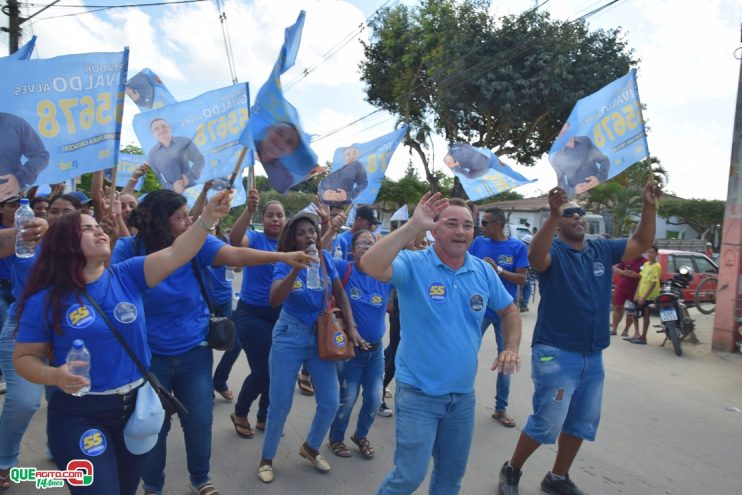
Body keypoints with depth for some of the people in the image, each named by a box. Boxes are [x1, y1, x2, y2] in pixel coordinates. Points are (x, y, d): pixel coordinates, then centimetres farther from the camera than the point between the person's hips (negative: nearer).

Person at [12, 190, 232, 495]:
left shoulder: (128, 276, -3)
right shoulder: (45, 300, -10)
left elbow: (175, 255, -16)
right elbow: (24, 358, -4)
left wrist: (209, 217, -28)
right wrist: (54, 375, -25)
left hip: (137, 404, 4)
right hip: (80, 414, -3)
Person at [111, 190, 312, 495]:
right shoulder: (129, 249, -10)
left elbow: (236, 255, -19)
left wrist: (282, 256, -30)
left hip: (194, 353, 1)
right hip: (149, 356, -1)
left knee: (199, 423, 10)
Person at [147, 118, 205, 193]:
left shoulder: (185, 142, 3)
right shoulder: (152, 154, 6)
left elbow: (199, 160, 0)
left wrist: (189, 176, -17)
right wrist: (172, 188, -17)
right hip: (172, 194, 0)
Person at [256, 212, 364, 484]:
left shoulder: (325, 258, -3)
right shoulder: (284, 265, -11)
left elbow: (340, 295, 5)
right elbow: (275, 301, -28)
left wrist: (351, 327, -3)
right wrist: (297, 268, -36)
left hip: (321, 336, 3)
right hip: (289, 337, -3)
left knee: (330, 402, 5)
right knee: (280, 404, 3)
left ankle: (310, 448, 32)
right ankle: (266, 459, 27)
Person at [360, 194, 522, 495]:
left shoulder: (484, 272, 0)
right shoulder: (414, 264, -16)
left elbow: (509, 311, 14)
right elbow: (370, 266, -35)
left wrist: (511, 348, -2)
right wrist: (413, 226, -37)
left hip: (464, 394, 5)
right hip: (418, 393, -5)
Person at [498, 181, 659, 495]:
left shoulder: (602, 250, 7)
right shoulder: (553, 251, -12)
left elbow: (641, 242, 8)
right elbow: (535, 257, -34)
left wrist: (649, 206, -7)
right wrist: (553, 214, -46)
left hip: (593, 356, 7)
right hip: (556, 354, -7)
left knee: (581, 424, 18)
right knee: (546, 424, -3)